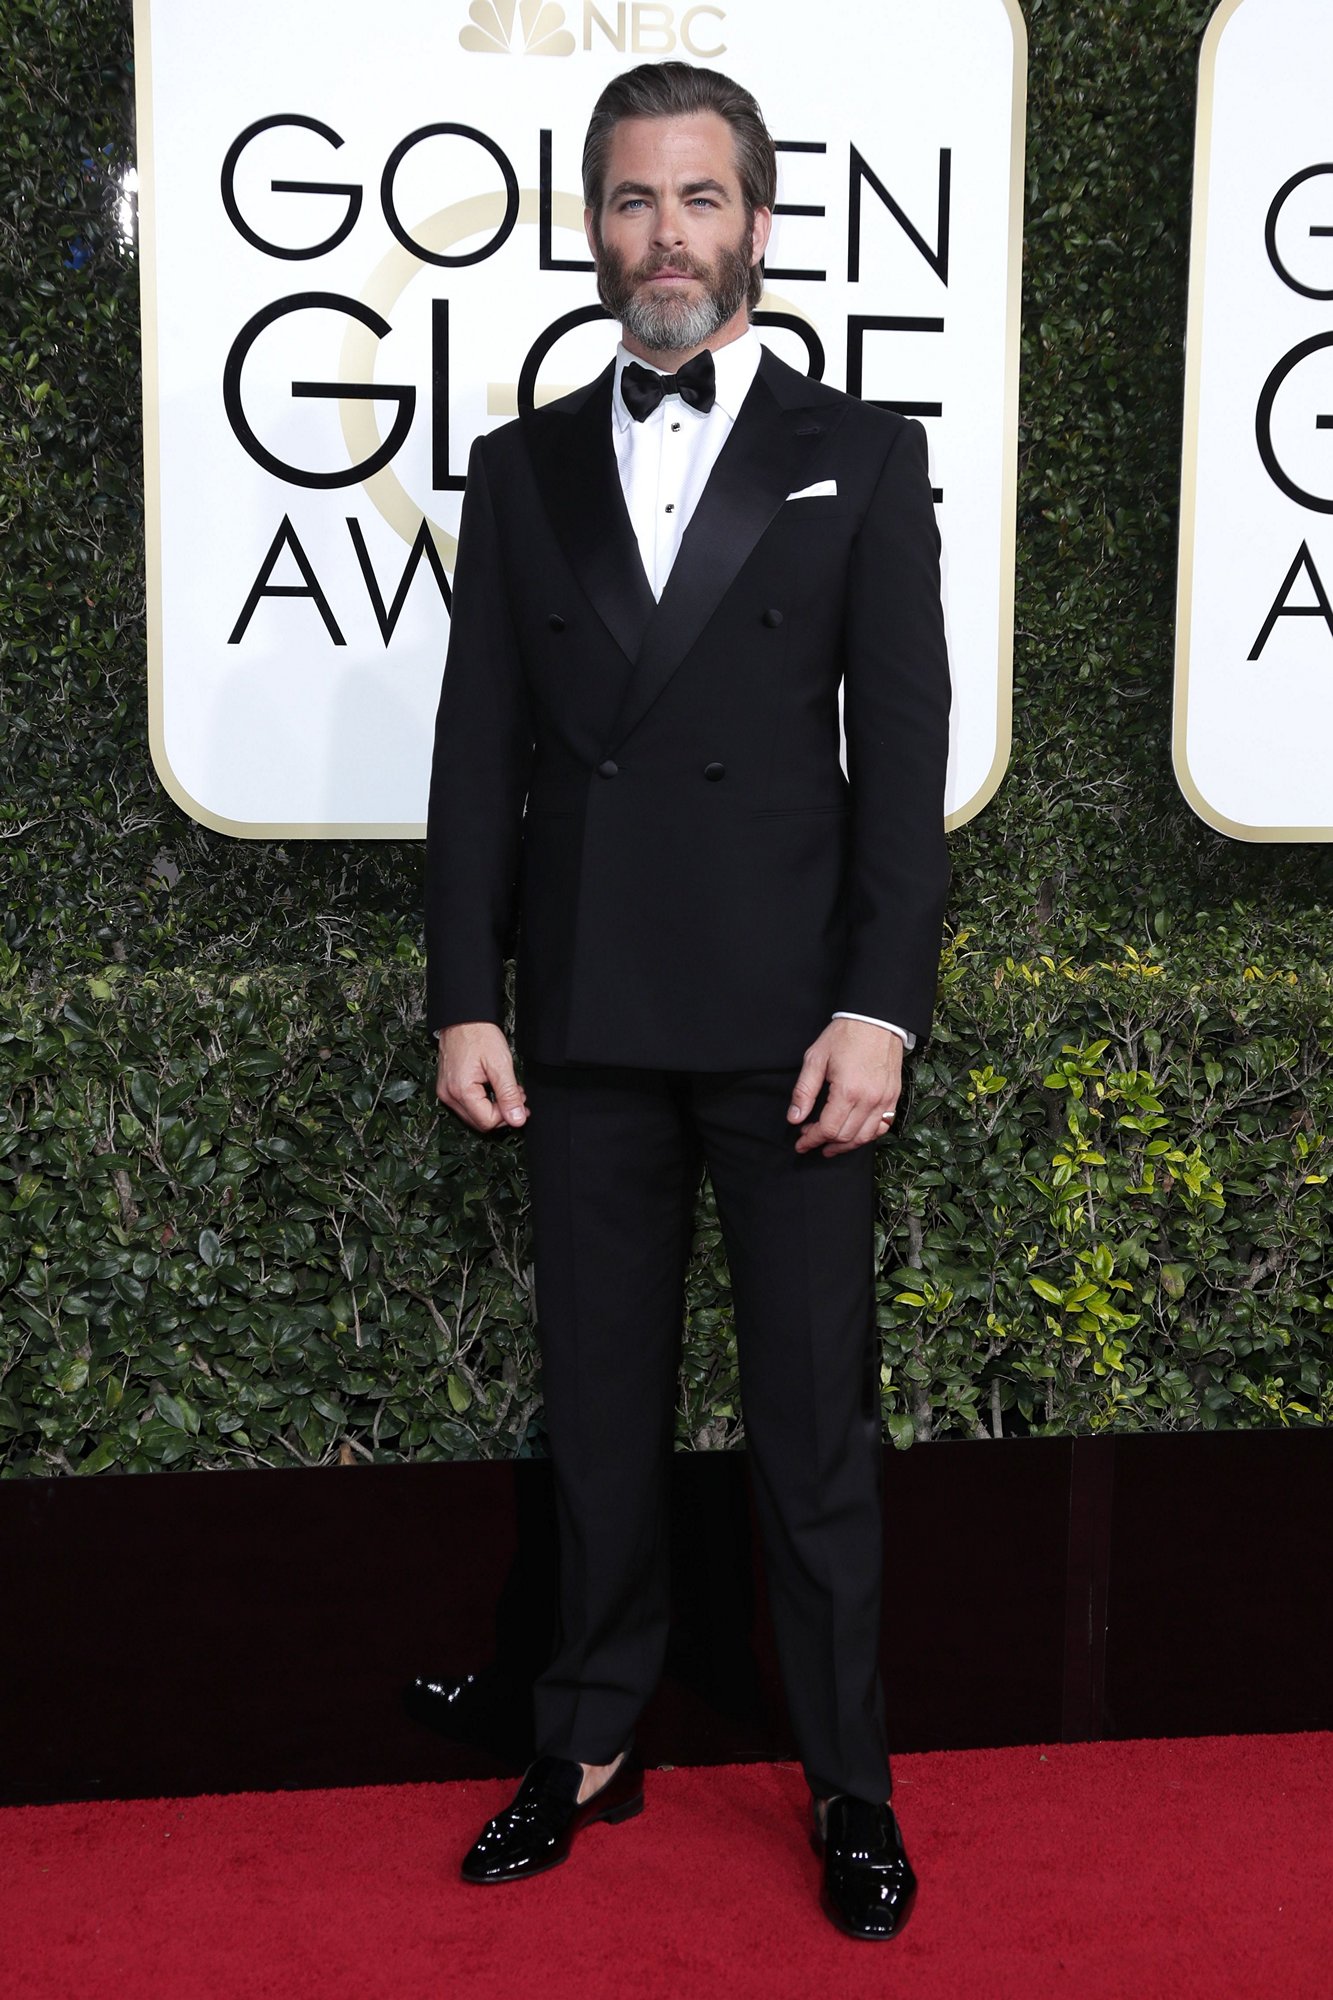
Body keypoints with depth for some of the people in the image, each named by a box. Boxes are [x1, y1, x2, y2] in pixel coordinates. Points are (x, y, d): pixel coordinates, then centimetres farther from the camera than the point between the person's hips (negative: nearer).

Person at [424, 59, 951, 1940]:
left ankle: (850, 1785, 19)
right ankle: (592, 1745, 27)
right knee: (598, 1410, 12)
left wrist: (878, 1009, -10)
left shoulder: (861, 458, 4)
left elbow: (903, 751, -2)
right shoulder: (523, 469, 10)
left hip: (787, 1023, -2)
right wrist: (466, 999, 1)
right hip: (585, 1027, 3)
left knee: (817, 1418, 5)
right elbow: (479, 753, 8)